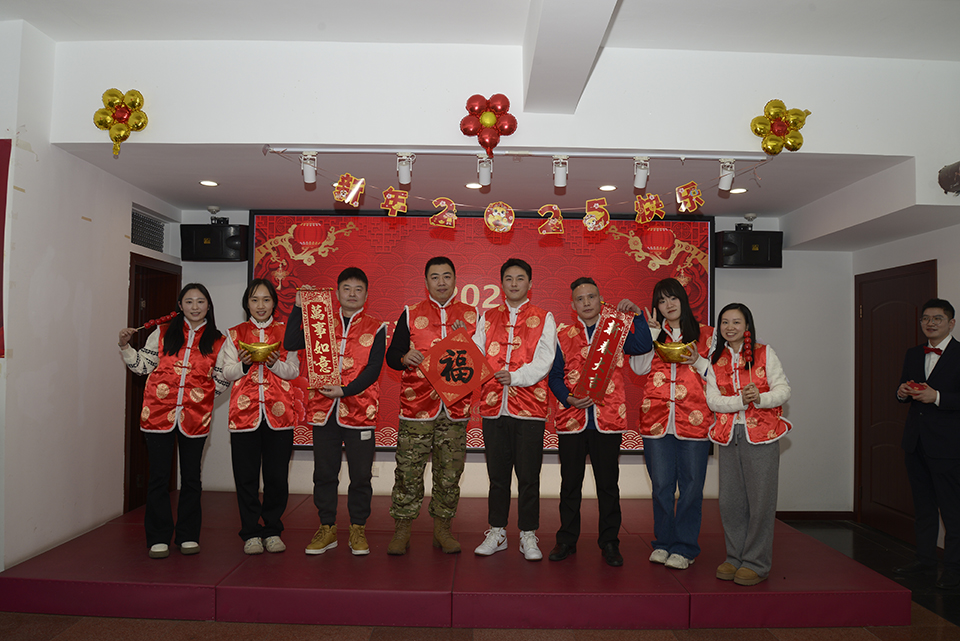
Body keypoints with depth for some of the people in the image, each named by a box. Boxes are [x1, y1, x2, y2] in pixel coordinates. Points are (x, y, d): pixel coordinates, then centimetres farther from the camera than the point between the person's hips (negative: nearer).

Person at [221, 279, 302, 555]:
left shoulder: (285, 332, 10)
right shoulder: (235, 334, 12)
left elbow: (294, 371, 4)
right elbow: (227, 373, 6)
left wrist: (276, 364, -16)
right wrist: (243, 364, -14)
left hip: (279, 411, 0)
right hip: (245, 411, 1)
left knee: (277, 475, 2)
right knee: (246, 475, 1)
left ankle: (272, 530, 17)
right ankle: (251, 532, 14)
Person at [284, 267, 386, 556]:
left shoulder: (375, 328, 3)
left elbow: (374, 368, -5)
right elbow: (290, 344, -1)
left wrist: (346, 390, -15)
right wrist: (299, 308, -5)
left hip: (359, 410, -2)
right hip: (323, 409, 2)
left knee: (361, 474, 4)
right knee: (324, 472, 9)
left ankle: (358, 530, 19)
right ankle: (327, 528, 23)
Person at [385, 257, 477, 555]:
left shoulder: (471, 315, 10)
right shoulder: (410, 315, 7)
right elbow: (391, 356, 7)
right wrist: (405, 358, -15)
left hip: (455, 408, 1)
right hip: (417, 406, -1)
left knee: (450, 473, 7)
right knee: (408, 472, 1)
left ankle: (442, 528, 23)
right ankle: (402, 530, 15)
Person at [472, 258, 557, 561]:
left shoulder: (543, 318, 5)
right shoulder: (488, 317, 15)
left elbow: (544, 360, -6)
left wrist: (516, 376, -20)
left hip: (529, 408, -2)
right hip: (494, 406, 2)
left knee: (529, 476, 3)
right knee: (497, 474, 10)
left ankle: (528, 536, 17)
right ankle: (496, 533, 24)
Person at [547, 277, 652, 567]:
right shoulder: (563, 334, 8)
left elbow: (643, 346, -12)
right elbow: (555, 375, 6)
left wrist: (636, 314, -16)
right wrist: (568, 398, -10)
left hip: (608, 419, -1)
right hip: (571, 419, 1)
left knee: (608, 483, 7)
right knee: (570, 483, 9)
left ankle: (609, 542, 21)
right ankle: (566, 540, 23)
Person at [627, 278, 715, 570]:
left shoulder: (705, 334, 9)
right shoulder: (652, 333, 14)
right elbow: (639, 367, -1)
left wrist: (697, 361, -9)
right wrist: (652, 331, -3)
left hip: (694, 420, -1)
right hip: (657, 419, 2)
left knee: (690, 485, 3)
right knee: (661, 485, 8)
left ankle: (684, 548, 15)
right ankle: (663, 543, 22)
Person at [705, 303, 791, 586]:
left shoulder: (764, 353, 1)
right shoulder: (715, 360, 8)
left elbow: (783, 389, -3)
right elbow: (712, 400, 0)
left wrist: (760, 398, -21)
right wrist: (741, 400, -17)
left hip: (761, 434, -3)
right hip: (729, 435, 3)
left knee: (760, 500, -1)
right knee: (730, 500, 7)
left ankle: (756, 563, 11)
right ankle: (735, 557, 21)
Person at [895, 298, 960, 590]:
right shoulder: (913, 354, 12)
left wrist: (937, 397, -23)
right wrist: (902, 392, -2)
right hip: (915, 442, 7)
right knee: (923, 505, 17)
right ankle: (925, 560, 28)